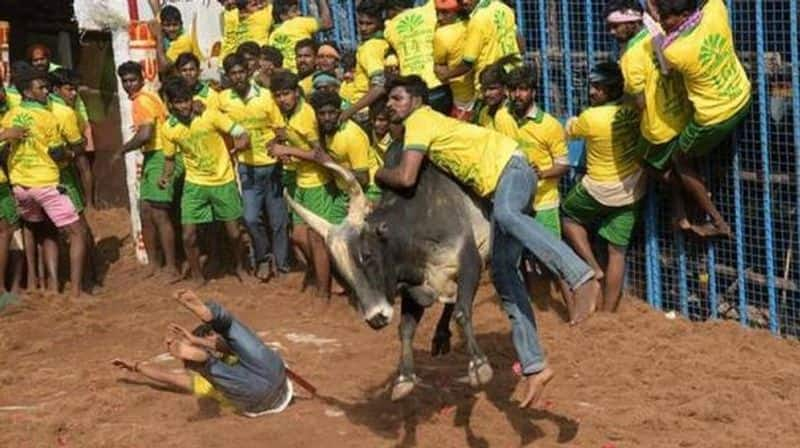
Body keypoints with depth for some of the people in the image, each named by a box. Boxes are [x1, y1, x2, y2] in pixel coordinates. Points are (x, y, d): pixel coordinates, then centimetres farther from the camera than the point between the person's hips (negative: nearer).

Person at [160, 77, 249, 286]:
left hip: (223, 181, -2)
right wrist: (166, 175, -11)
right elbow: (170, 158, 9)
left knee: (234, 232, 5)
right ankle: (197, 277, 17)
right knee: (188, 236, -5)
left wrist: (242, 142, -38)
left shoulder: (210, 115, -16)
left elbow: (243, 134, -15)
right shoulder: (168, 128, -7)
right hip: (194, 184, 2)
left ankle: (238, 266, 35)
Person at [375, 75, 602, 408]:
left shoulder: (419, 122, -6)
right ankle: (534, 367, -2)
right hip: (497, 186, 10)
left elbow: (406, 178, -19)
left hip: (510, 166, -10)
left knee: (505, 214, -43)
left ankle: (582, 278, -57)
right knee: (503, 273, 0)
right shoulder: (429, 121, 23)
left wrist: (378, 174, 1)